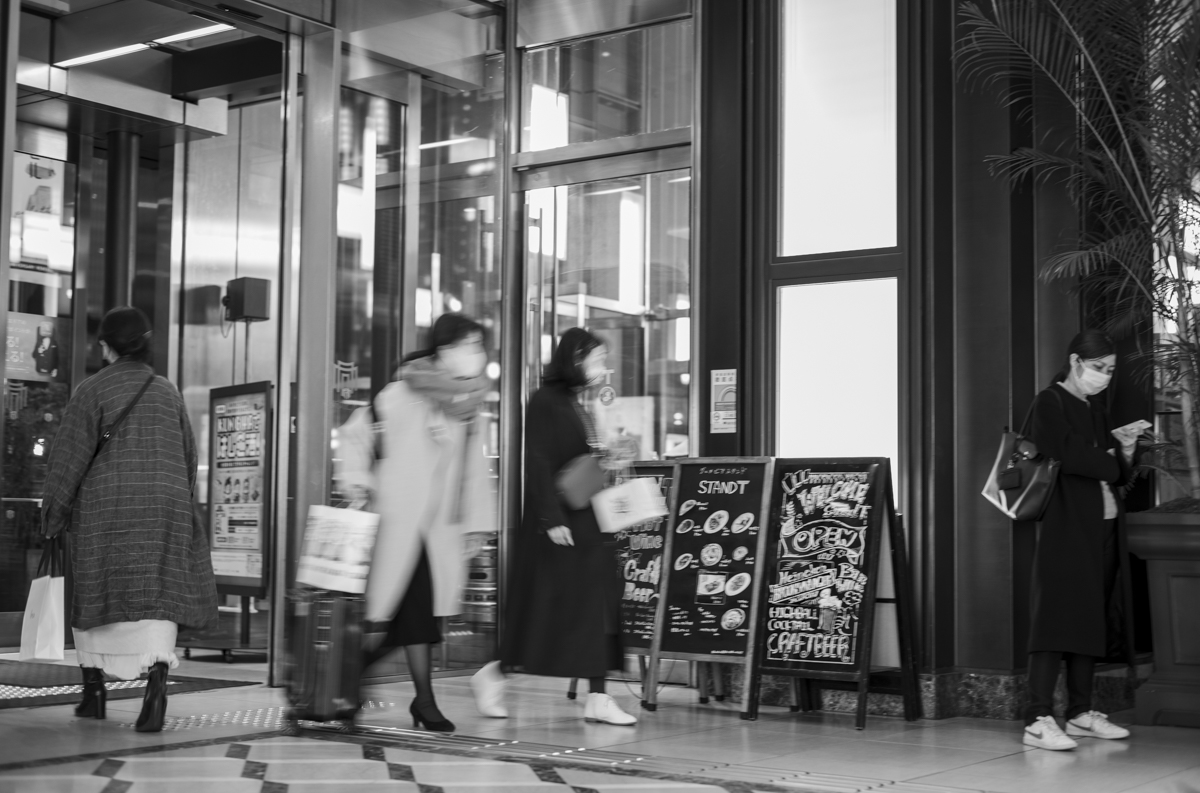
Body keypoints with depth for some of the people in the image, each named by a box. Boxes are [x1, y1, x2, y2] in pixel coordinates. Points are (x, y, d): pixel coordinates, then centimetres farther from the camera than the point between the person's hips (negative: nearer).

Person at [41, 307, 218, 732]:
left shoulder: (92, 390, -2)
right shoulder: (167, 392, 10)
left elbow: (69, 455, -7)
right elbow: (186, 457, 15)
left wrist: (54, 514, 1)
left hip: (106, 508, -2)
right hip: (163, 507, 2)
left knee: (96, 592, 15)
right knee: (156, 597, -3)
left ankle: (94, 688, 20)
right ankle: (157, 677, -27)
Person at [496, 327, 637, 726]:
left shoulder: (580, 409, 15)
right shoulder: (545, 402, -9)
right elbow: (537, 464, -16)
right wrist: (552, 518, -20)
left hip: (589, 520, 9)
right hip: (559, 522, -8)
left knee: (598, 607, 4)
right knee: (543, 606, -2)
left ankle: (597, 698, 7)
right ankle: (496, 673, 16)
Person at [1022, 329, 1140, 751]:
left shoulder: (1098, 409, 19)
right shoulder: (1050, 403, -4)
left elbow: (1119, 475, 18)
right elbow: (1067, 454, -18)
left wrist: (1127, 454, -3)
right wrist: (1113, 461, -2)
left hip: (1103, 527, 8)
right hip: (1066, 526, -8)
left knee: (1091, 618, 7)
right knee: (1058, 616, -11)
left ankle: (1080, 712, 13)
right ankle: (1038, 720, -13)